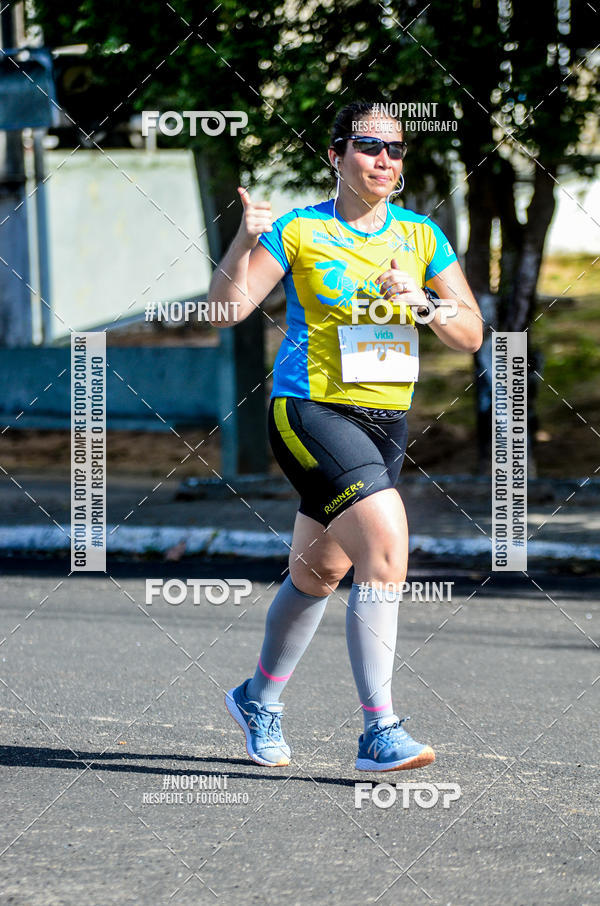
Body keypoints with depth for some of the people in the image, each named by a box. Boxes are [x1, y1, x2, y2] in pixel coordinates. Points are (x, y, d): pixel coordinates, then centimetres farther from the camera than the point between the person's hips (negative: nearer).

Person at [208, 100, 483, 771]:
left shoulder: (421, 237, 8)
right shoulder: (298, 231, -4)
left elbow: (470, 334, 6)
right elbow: (226, 307, -9)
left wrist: (421, 302, -12)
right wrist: (246, 240, -23)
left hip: (386, 422, 6)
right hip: (310, 411, -6)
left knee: (319, 571, 17)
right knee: (387, 547, -24)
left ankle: (259, 699, 40)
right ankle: (379, 731, -24)